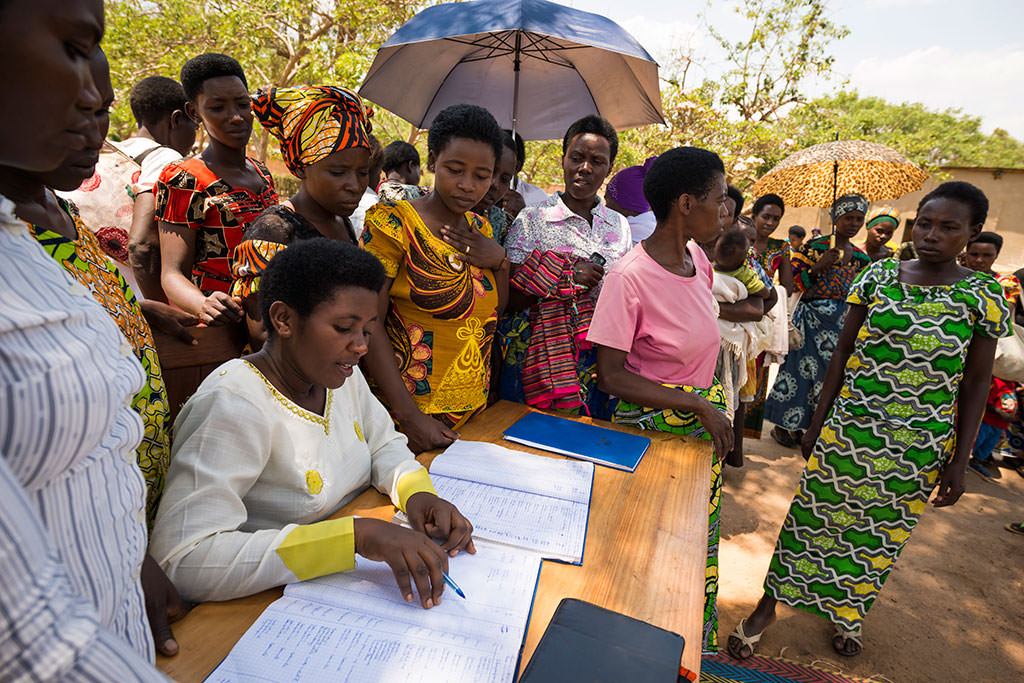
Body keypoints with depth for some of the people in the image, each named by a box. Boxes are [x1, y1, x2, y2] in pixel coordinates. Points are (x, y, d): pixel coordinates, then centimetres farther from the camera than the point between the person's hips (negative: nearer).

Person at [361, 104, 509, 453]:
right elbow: (368, 322, -17)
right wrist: (410, 416, -22)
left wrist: (500, 261, -7)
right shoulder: (394, 224, -13)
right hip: (406, 405, -5)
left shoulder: (479, 229, 7)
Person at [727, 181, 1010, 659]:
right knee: (815, 515, 8)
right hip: (849, 427, 0)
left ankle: (847, 614, 38)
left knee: (880, 533, 14)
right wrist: (817, 422, 2)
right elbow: (843, 352, 2)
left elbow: (976, 383, 0)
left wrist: (959, 462, -2)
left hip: (919, 447, 0)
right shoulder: (879, 275, -1)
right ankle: (768, 606, 25)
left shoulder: (983, 295, -3)